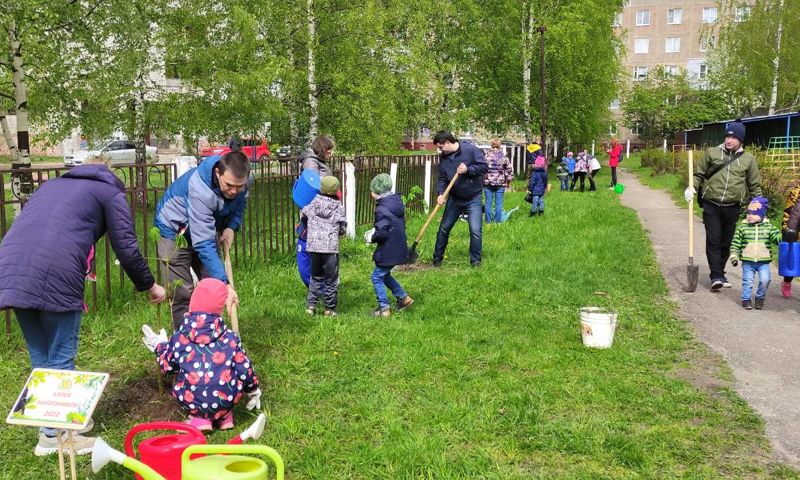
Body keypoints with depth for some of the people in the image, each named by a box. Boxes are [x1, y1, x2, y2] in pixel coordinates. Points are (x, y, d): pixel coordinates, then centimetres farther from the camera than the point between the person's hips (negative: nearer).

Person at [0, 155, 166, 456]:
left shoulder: (52, 184, 33)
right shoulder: (110, 192, 16)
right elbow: (126, 248, 10)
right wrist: (149, 286, 23)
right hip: (55, 275, -6)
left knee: (40, 358, 17)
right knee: (60, 358, 6)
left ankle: (51, 424, 26)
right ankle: (56, 434, 9)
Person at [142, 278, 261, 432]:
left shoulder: (179, 338, 0)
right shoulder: (230, 337, 1)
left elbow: (167, 367, 14)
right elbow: (244, 368, 7)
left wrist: (160, 347, 34)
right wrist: (253, 390, 26)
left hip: (192, 401, -1)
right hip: (227, 400, 1)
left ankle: (199, 418, 11)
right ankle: (224, 415, 23)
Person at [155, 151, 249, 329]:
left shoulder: (241, 180, -21)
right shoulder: (200, 189, -41)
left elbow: (240, 203, 4)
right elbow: (204, 244, -43)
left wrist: (231, 227, -17)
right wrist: (225, 284, -47)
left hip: (205, 229, 6)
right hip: (174, 231, -6)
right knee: (183, 295, -10)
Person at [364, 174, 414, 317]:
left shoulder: (382, 209, -22)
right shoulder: (397, 202, 8)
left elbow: (382, 233, -25)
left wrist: (371, 237, -5)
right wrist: (374, 230, 14)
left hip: (388, 250, -9)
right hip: (398, 249, 9)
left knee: (377, 277, 4)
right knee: (385, 275, 24)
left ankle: (384, 308, 9)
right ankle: (403, 297, 29)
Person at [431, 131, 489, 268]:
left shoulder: (470, 149, -15)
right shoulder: (443, 158, 0)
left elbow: (484, 166, -14)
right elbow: (442, 179, 1)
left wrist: (468, 169, -26)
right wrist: (441, 194, -15)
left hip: (473, 198, -5)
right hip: (454, 198, 5)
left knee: (476, 230, -10)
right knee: (444, 228, 8)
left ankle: (475, 260, 6)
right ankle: (437, 258, 22)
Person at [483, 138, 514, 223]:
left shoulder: (486, 154, -3)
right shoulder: (503, 156, -2)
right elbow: (508, 169, 0)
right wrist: (509, 181, 11)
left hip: (487, 182, 0)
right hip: (500, 182, 0)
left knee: (488, 203, 5)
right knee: (499, 203, 6)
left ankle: (488, 221, 8)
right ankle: (498, 221, 7)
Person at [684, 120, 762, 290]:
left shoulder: (748, 159, 6)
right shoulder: (711, 153, 3)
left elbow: (755, 186, 11)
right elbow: (699, 174, 10)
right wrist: (692, 187, -8)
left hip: (732, 208, 2)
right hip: (711, 206, -1)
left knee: (725, 243, 11)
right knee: (713, 242, -7)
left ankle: (719, 274, 24)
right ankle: (716, 276, -5)